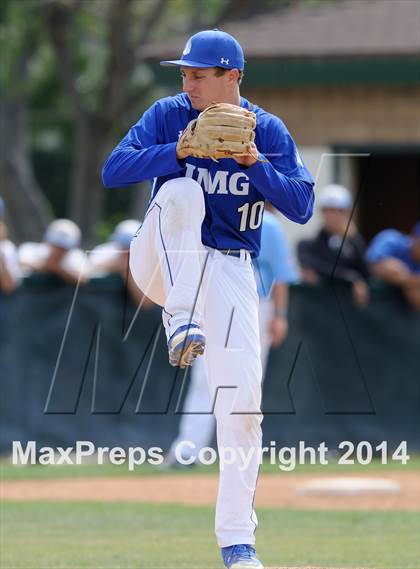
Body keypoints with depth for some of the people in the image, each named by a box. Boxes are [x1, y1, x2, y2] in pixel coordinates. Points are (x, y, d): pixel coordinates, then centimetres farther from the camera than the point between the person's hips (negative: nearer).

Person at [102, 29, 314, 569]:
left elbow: (301, 207, -8)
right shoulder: (169, 115, -3)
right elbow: (113, 170, -13)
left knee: (241, 398, -9)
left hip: (228, 270, 1)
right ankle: (181, 321, -35)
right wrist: (177, 151, -27)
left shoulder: (267, 131, -1)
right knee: (181, 192, -31)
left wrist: (255, 162, -22)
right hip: (163, 262, -1)